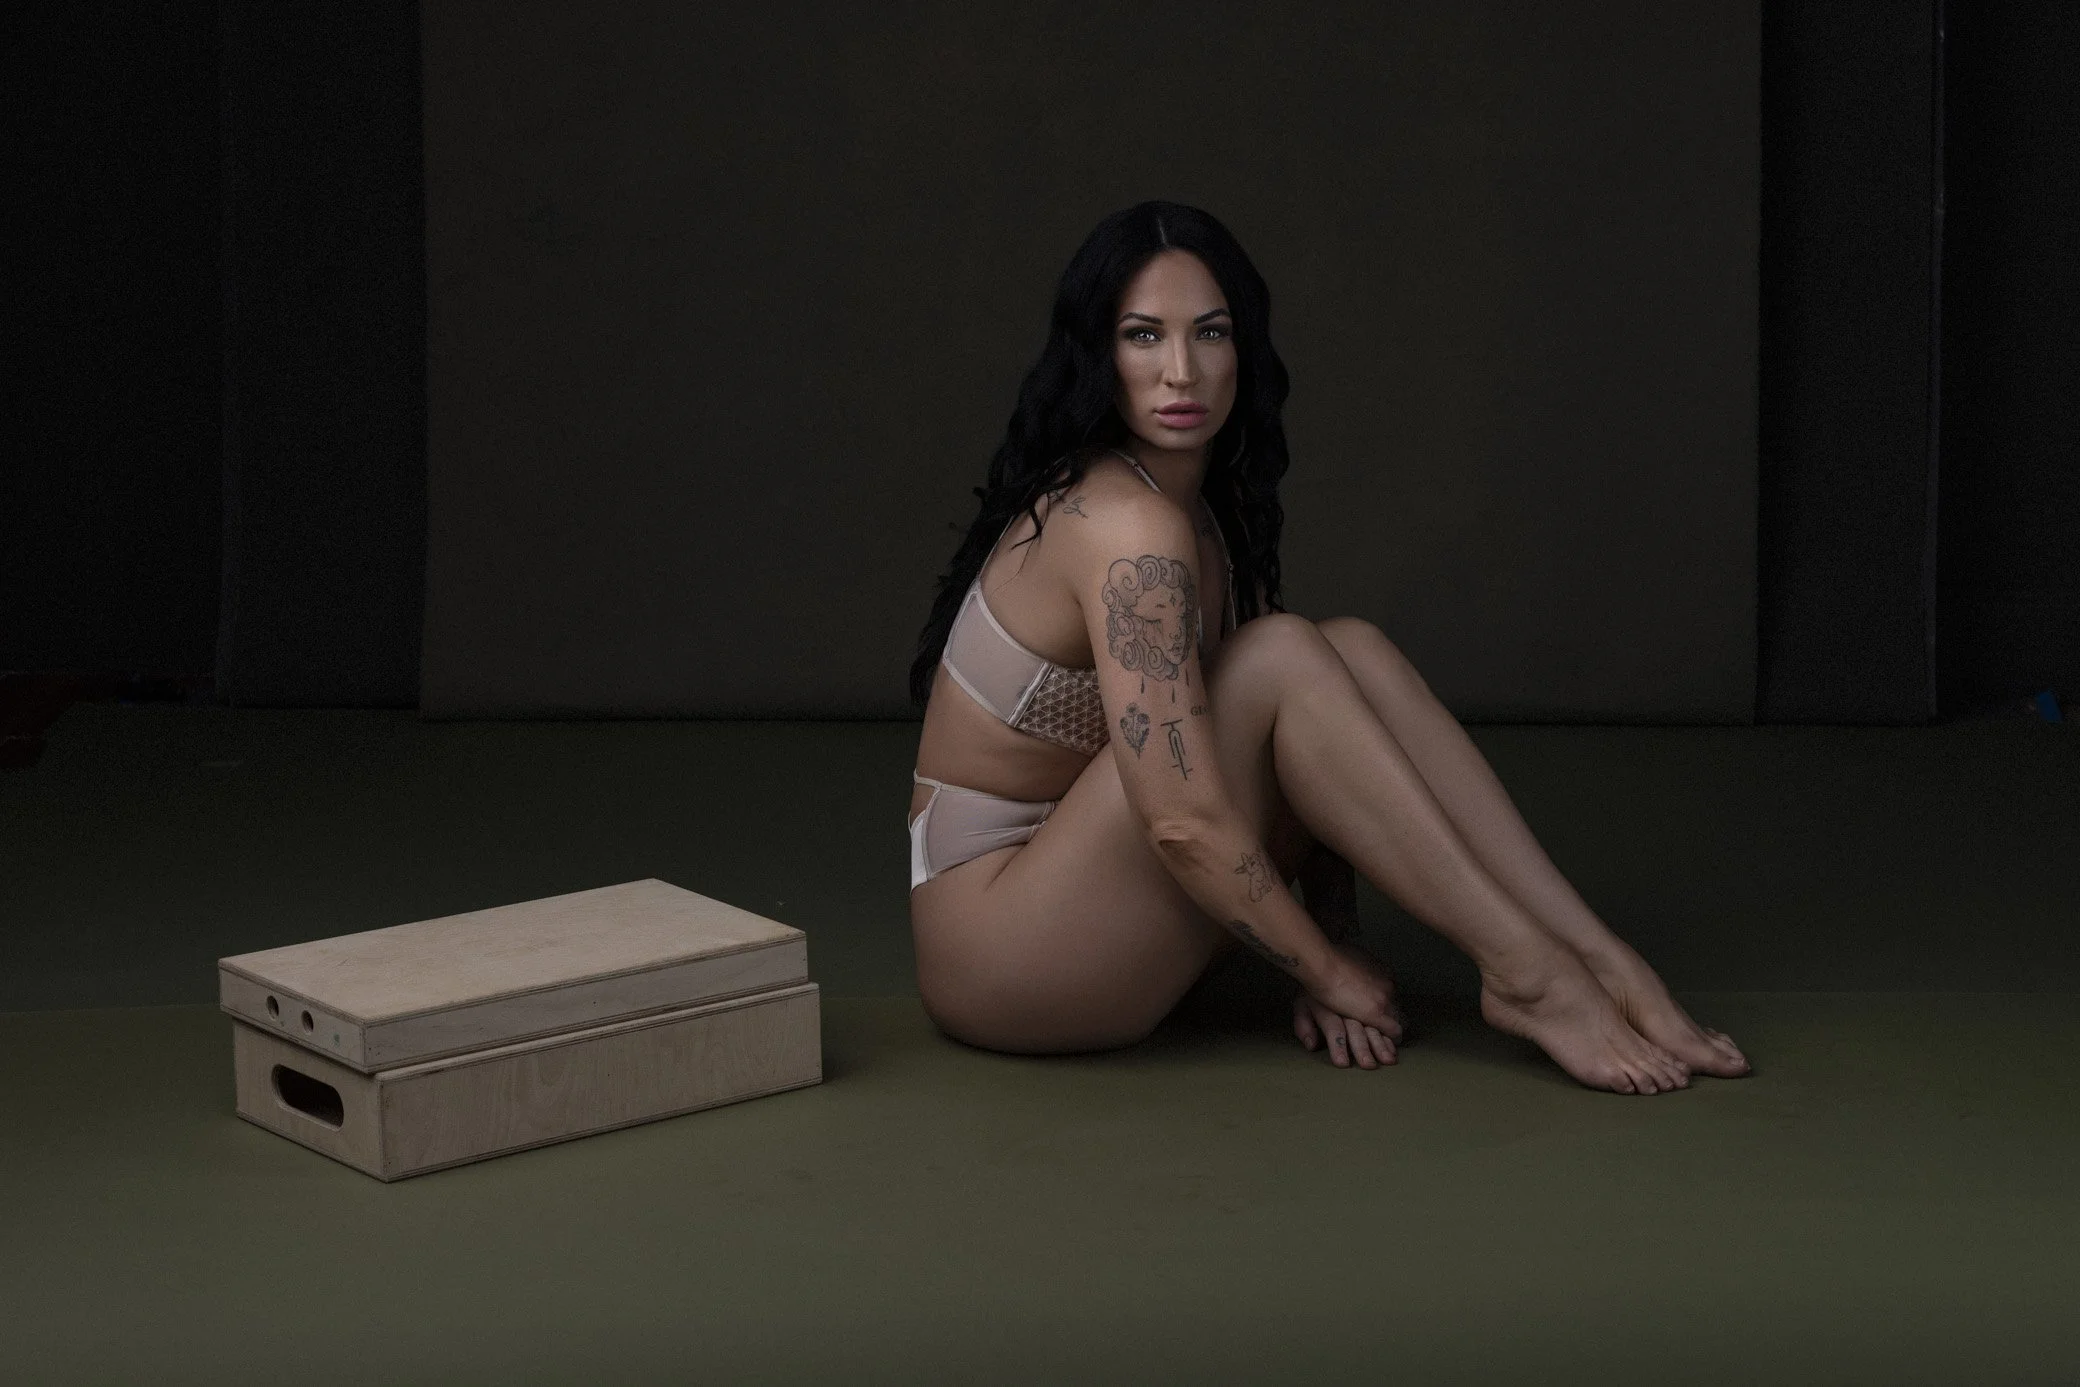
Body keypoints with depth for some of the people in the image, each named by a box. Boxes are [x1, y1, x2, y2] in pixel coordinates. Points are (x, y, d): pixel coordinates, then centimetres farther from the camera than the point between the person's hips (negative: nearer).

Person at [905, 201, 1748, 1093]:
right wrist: (1329, 972, -15)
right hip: (995, 945, -9)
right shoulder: (1129, 529, -22)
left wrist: (1333, 947, -2)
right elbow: (1186, 825, -27)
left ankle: (1597, 960, -11)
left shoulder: (1211, 511, 9)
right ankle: (1526, 977, -19)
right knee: (1281, 660, -22)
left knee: (1353, 652, -5)